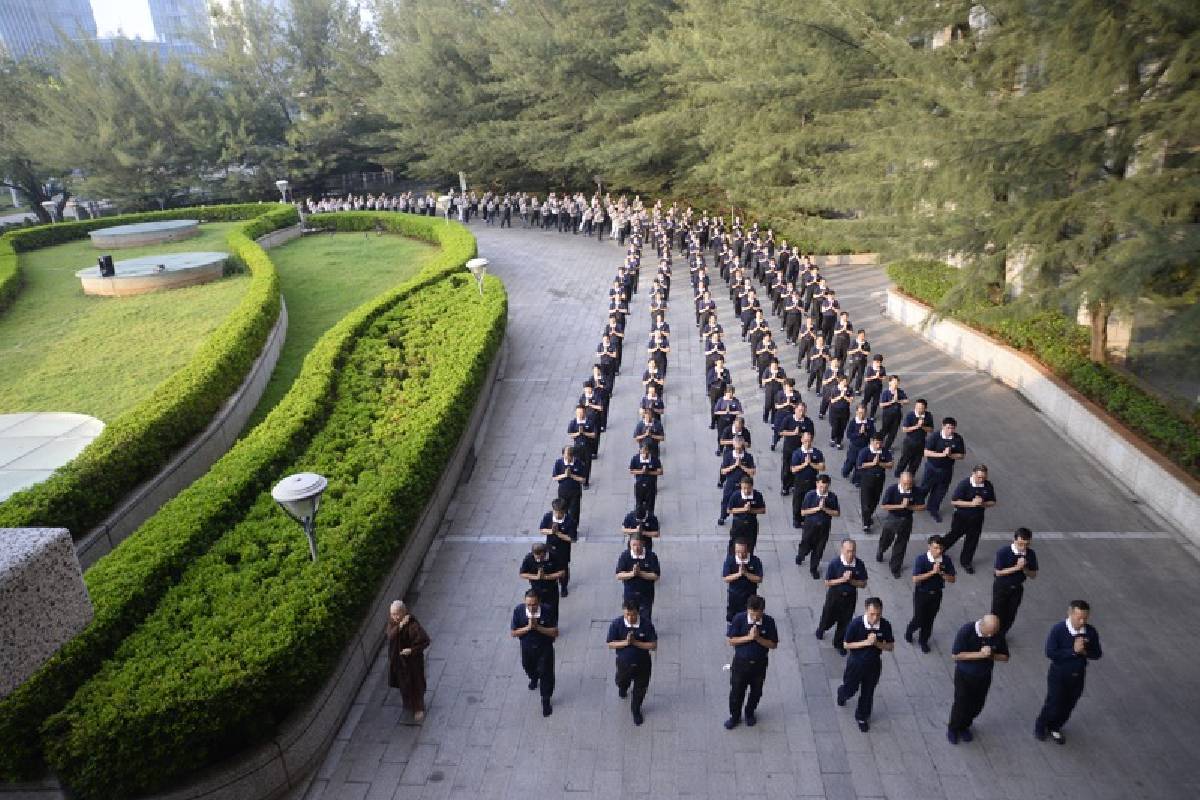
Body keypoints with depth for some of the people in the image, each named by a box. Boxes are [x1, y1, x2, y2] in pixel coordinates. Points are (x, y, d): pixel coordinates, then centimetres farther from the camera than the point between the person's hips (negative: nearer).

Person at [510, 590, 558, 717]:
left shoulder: (548, 610, -27)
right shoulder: (518, 611, -23)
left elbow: (555, 632, -21)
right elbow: (513, 633, -15)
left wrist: (538, 627, -33)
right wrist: (528, 628, -31)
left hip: (545, 648, -3)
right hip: (527, 647, 3)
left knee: (546, 673, 5)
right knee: (528, 668, 27)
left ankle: (546, 701, 29)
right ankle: (534, 678, 63)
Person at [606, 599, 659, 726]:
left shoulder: (646, 624, -23)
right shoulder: (616, 624, -21)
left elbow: (654, 645, -18)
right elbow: (610, 644, -15)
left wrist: (635, 642, -29)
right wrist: (626, 642, -31)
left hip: (642, 663, -1)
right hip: (624, 663, 1)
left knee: (640, 689, 17)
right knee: (622, 682, 28)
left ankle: (636, 710, 46)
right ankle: (623, 689, 65)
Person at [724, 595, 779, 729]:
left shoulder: (769, 622, -15)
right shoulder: (739, 619, -19)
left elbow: (773, 645, -9)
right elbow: (730, 640, -15)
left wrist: (758, 638, -26)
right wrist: (748, 637, -27)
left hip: (760, 663, 1)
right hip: (741, 662, -1)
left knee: (756, 691, 19)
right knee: (736, 691, 11)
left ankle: (750, 713, 46)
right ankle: (735, 716, 35)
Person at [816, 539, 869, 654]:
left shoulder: (859, 564, -16)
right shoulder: (834, 563, -24)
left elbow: (863, 584, -7)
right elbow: (827, 583, -16)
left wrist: (851, 581, -24)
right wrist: (842, 579, -28)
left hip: (850, 597, 2)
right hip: (834, 596, -2)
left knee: (845, 622, 16)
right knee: (829, 620, 16)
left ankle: (838, 644, 41)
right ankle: (821, 629, 52)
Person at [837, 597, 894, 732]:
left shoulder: (885, 625, -18)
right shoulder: (855, 624, -26)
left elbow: (891, 647, -7)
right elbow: (846, 645, -17)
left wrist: (877, 643, -27)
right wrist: (866, 642, -29)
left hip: (874, 664, 2)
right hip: (856, 663, -2)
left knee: (868, 693, 17)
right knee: (851, 690, 17)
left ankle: (862, 717, 41)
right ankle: (842, 693, 54)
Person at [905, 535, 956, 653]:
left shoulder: (946, 560, -11)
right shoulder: (921, 559, -22)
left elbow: (952, 579, -5)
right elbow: (915, 579, -26)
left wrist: (941, 573, -24)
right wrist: (932, 572, -31)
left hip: (936, 593, 3)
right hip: (921, 593, -3)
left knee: (930, 619, 15)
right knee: (919, 619, 5)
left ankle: (923, 641, 37)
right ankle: (909, 631, 38)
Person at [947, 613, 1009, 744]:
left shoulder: (998, 635, -15)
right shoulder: (966, 631, -26)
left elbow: (1005, 657, -2)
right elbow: (956, 655, -25)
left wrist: (991, 655, -23)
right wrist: (980, 654, -32)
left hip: (984, 676, 4)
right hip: (964, 675, -3)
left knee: (977, 706, 16)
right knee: (961, 704, 7)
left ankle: (964, 726, 42)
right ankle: (953, 728, 34)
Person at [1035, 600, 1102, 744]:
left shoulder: (1091, 632, -12)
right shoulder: (1058, 630, -24)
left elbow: (1097, 654, -2)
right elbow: (1050, 653, -26)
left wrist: (1084, 652, -23)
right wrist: (1073, 650, -32)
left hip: (1078, 676, 4)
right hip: (1058, 675, -4)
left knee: (1068, 706, 19)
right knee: (1054, 704, 8)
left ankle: (1055, 728, 44)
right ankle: (1040, 727, 35)